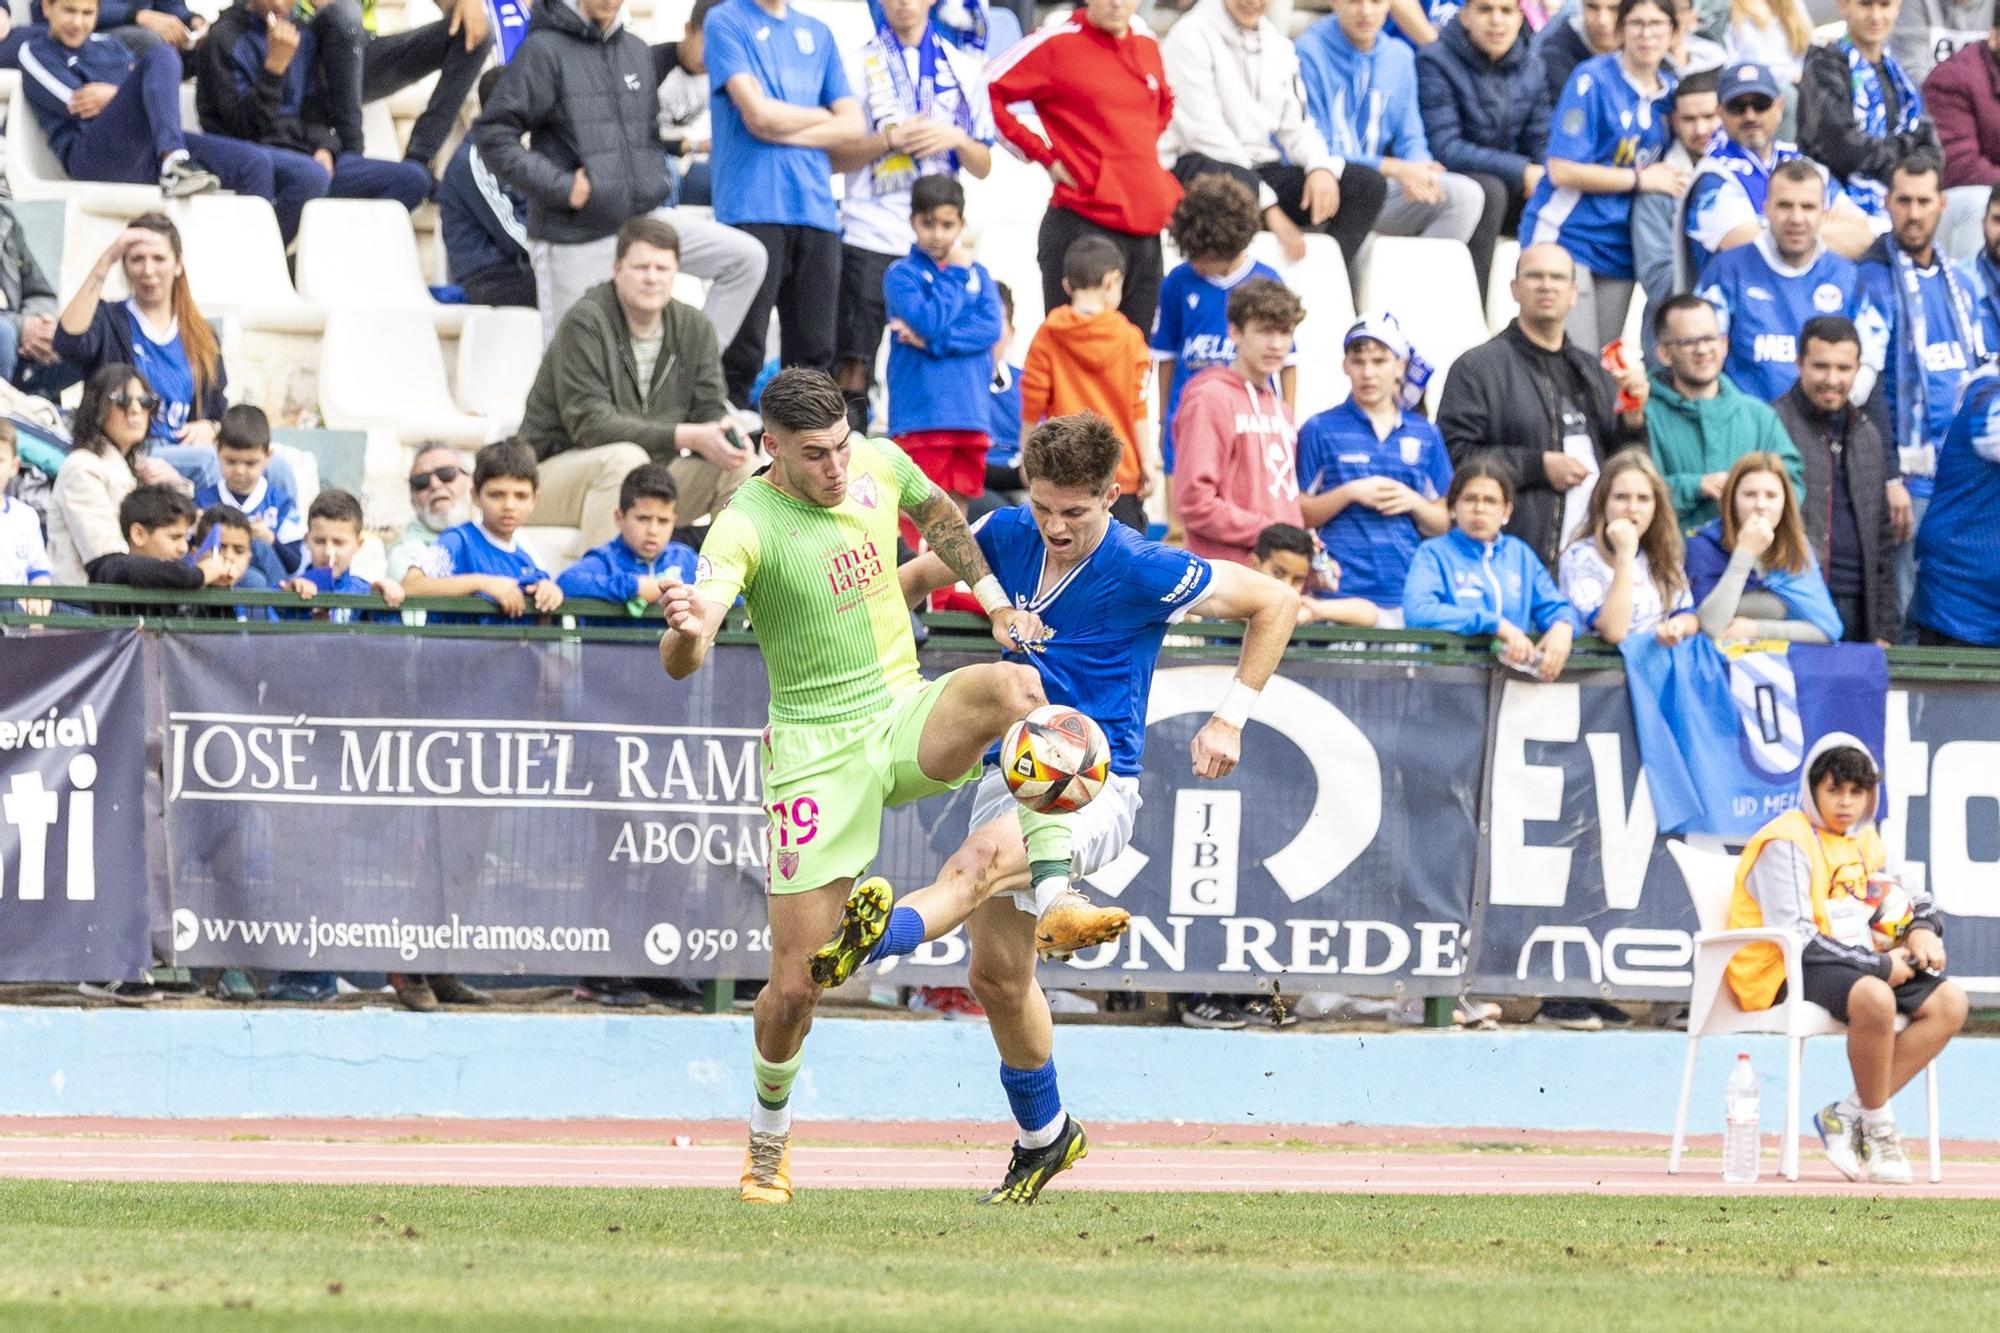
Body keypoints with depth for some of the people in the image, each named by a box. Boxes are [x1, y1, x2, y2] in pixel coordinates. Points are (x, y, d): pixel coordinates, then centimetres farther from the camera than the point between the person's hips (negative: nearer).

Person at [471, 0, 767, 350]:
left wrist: (655, 180, 7)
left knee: (747, 257, -6)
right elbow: (493, 134, -15)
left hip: (641, 218, 6)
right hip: (573, 235, -6)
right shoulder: (545, 49, -10)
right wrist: (562, 188, -18)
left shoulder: (637, 50, 10)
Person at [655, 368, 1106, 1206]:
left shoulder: (878, 465, -2)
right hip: (817, 750, -4)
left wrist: (995, 601, 17)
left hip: (904, 714, 4)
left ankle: (1057, 900, -32)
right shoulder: (747, 526, -18)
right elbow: (681, 663, -31)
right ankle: (769, 1134, 25)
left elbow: (937, 513, 24)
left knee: (1013, 684, -31)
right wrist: (688, 628, -53)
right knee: (796, 984, -4)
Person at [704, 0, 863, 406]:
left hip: (816, 211, 5)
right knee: (743, 352, -9)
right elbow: (758, 114, -10)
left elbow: (852, 125, 9)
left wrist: (784, 131, -5)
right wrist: (821, 116, 6)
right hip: (753, 208, -5)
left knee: (813, 352, 4)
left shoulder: (817, 33, 18)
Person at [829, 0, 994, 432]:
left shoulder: (963, 69, 14)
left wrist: (955, 138, -5)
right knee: (854, 361, -8)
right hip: (872, 234, -2)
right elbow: (834, 156, 3)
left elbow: (983, 166, 15)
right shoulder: (858, 65, 8)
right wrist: (891, 139, -11)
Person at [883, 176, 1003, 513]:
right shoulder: (902, 274, 0)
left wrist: (932, 341, -11)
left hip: (969, 409, 4)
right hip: (920, 415, -4)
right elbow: (929, 320, -15)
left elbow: (991, 327, -3)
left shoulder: (978, 275, 12)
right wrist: (955, 274, -4)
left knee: (958, 509, 9)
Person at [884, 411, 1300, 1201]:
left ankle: (881, 937, -62)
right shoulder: (1009, 536, 2)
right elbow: (918, 576, 22)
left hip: (1094, 788, -6)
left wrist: (1231, 720, -5)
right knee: (997, 976, 9)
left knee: (985, 855, -36)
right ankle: (1043, 1137, 29)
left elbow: (1275, 603, -3)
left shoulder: (1143, 572, -13)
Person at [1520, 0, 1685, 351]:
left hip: (1618, 247, 6)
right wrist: (1640, 179, -11)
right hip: (1565, 236, -6)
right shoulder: (1593, 79, -10)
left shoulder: (1670, 91, 9)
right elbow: (1563, 171, -16)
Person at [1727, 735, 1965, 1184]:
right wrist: (1879, 966, -19)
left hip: (1855, 965, 9)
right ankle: (1878, 1127, -16)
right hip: (1786, 976, -9)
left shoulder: (1864, 842, 16)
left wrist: (1922, 929, 2)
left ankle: (1847, 1116, -11)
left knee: (1949, 1003, -8)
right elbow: (1794, 938, -20)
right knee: (1873, 998, -38)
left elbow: (1912, 895, 28)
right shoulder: (1786, 843, -11)